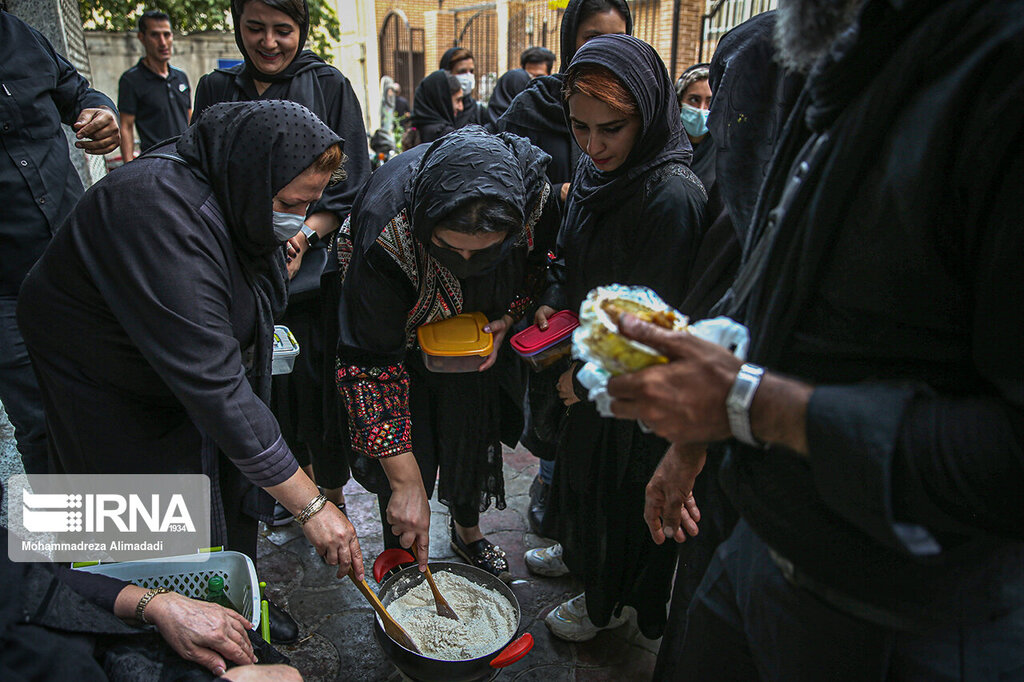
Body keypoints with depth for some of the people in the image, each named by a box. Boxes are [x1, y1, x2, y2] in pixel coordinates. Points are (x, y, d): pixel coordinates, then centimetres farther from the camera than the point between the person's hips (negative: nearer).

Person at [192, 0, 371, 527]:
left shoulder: (328, 85, 0)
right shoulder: (216, 90, 10)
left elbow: (352, 188, -3)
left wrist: (304, 235, -17)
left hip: (315, 271, -3)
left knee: (320, 384, 0)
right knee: (272, 384, 11)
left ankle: (333, 493, 22)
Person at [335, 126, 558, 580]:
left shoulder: (533, 191, -30)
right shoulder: (385, 231, -40)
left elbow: (540, 259, -4)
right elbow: (372, 365, -34)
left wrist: (509, 317, -21)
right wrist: (406, 483, -34)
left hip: (480, 335, 4)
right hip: (402, 337, -3)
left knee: (475, 435, 16)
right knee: (407, 456, -4)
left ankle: (468, 533, 44)